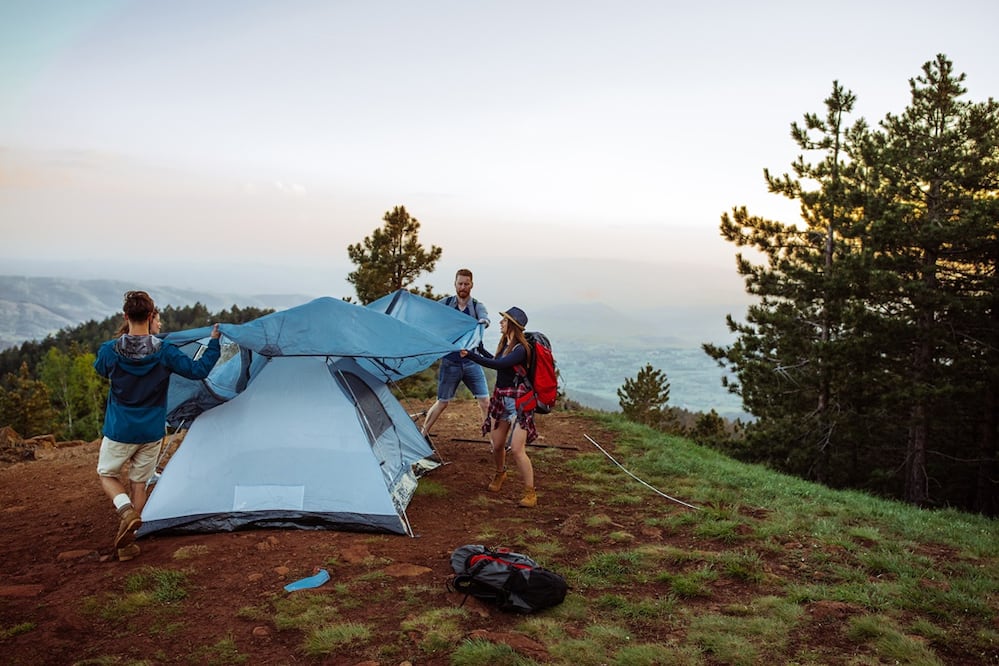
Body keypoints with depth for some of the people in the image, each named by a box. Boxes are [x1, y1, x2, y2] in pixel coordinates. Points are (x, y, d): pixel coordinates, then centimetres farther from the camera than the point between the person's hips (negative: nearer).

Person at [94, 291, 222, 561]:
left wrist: (122, 339, 15)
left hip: (119, 432, -1)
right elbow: (198, 370, -7)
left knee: (107, 474, 22)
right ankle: (127, 542, 17)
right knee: (138, 483, 16)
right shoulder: (164, 352, -14)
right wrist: (214, 341, 4)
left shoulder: (109, 351, -13)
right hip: (151, 434, 1)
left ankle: (127, 512, -6)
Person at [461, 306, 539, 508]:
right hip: (500, 398, 8)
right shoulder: (504, 343, 6)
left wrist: (471, 355, -31)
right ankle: (500, 474, 44)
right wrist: (480, 349, 27)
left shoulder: (520, 349, -21)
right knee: (497, 445, 15)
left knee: (517, 449, -12)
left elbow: (498, 365, -33)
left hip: (518, 402, -8)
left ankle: (531, 493, -2)